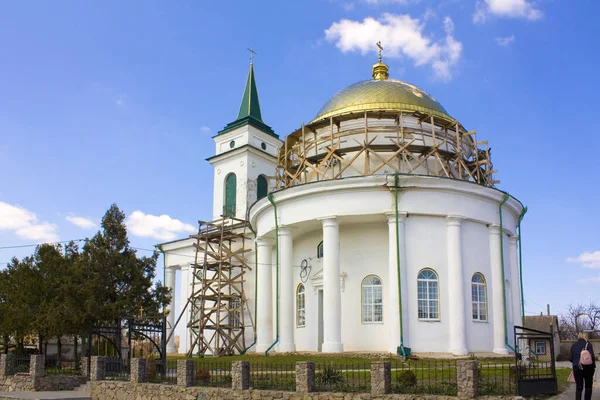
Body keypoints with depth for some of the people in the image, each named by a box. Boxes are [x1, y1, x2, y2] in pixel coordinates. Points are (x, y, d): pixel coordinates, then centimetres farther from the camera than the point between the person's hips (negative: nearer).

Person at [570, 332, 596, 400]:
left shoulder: (573, 345, 5)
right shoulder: (588, 344, -6)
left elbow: (571, 358, 5)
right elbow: (592, 356, -12)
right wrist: (593, 366, 3)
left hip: (576, 368, 2)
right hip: (587, 368, -2)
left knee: (578, 387, 7)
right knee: (588, 387, 13)